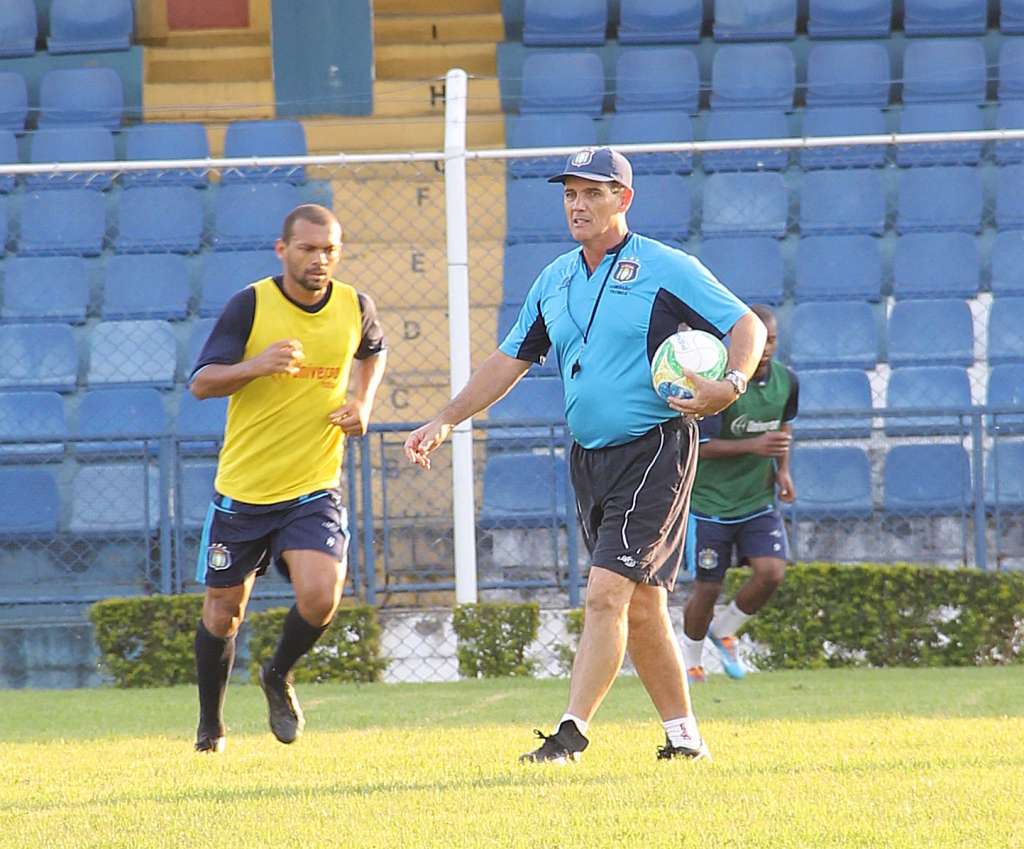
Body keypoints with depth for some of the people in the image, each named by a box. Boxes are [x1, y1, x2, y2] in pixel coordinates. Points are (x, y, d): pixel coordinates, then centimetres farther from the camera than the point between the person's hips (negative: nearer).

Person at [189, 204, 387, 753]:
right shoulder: (250, 306, -10)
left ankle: (279, 677, 12)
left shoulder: (354, 308, 0)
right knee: (223, 611, 9)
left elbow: (373, 351, 24)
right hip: (242, 489, -1)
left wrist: (362, 401, 6)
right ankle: (210, 722, 32)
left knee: (320, 596, -20)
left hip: (315, 489, 1)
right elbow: (201, 382, -14)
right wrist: (257, 365, -32)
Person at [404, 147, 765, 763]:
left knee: (607, 592, -16)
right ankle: (684, 736, 18)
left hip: (655, 451, -7)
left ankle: (572, 733, -20)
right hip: (590, 456, 7)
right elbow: (510, 361, 19)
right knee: (639, 606, 10)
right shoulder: (556, 281, 13)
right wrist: (446, 421, 11)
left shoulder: (665, 269, -6)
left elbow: (747, 325, -7)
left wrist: (731, 385, -26)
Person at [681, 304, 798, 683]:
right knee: (708, 588, 0)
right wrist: (753, 445, -29)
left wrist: (782, 469, 7)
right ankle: (690, 658, 26)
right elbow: (699, 445, -20)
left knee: (771, 573, -13)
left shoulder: (785, 381, -1)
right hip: (711, 503, -4)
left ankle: (723, 630, 14)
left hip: (759, 500, 4)